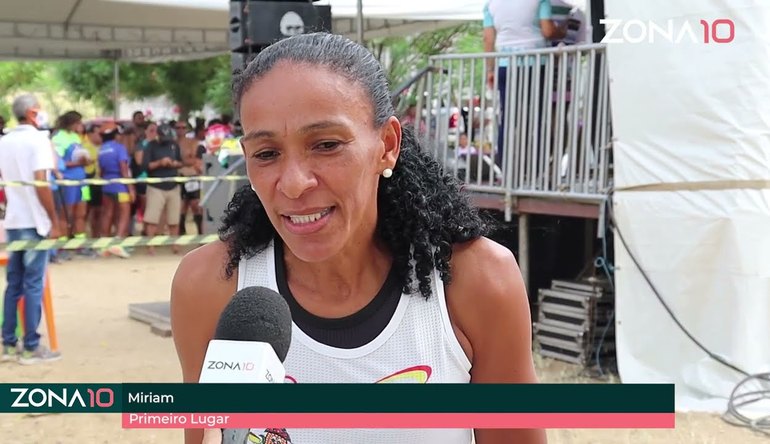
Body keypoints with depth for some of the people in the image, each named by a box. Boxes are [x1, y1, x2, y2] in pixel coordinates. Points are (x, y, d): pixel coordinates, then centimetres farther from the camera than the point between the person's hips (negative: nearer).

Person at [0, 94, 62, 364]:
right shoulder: (38, 139, -11)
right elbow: (41, 183, -18)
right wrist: (54, 221, -13)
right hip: (34, 221, -7)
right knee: (33, 285, -2)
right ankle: (30, 347, 2)